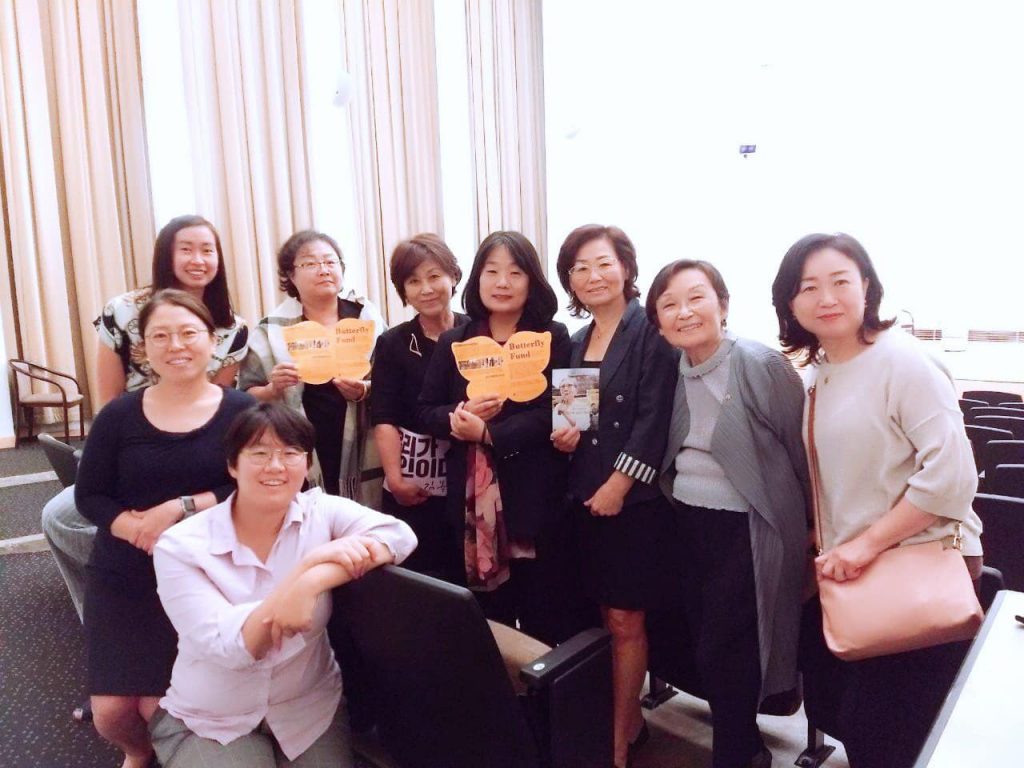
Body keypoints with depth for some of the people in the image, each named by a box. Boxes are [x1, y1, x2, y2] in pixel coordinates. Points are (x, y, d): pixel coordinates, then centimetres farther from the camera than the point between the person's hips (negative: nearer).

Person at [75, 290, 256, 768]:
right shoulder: (118, 416, -1)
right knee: (110, 713, 2)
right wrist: (140, 528, -19)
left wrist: (183, 507, -21)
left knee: (163, 707, -3)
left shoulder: (240, 411, -9)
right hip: (123, 580, 3)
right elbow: (88, 496, -1)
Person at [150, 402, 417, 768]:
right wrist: (308, 563, -33)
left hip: (310, 709, 2)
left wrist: (311, 583, -38)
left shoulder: (321, 511, -10)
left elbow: (399, 535, -26)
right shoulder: (180, 546, -15)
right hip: (208, 722, -1)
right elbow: (226, 647, -24)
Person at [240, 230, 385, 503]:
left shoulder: (366, 317, 3)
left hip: (361, 459, 1)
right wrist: (274, 389, -16)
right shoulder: (272, 328, 1)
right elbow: (248, 399, 4)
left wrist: (365, 391, -13)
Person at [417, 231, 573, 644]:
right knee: (486, 614, 12)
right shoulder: (453, 342, 8)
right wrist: (459, 415, -13)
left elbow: (553, 413, -10)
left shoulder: (554, 338, -1)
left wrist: (487, 432, -18)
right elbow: (425, 411, 8)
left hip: (534, 496, -2)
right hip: (473, 497, 3)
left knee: (542, 613, 8)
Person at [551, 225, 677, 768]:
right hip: (584, 496, 6)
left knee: (624, 621, 3)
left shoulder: (650, 333, -7)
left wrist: (619, 484, -17)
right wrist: (562, 434, -3)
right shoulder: (576, 341, 13)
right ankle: (630, 717, 32)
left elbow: (654, 418, -14)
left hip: (633, 498, -6)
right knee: (605, 616, 13)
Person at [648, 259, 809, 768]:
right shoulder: (674, 370, 2)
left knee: (723, 653, 0)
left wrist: (810, 525, -1)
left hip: (747, 527, -6)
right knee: (702, 641, 14)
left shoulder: (761, 365, -16)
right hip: (687, 521, 6)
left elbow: (802, 451, -9)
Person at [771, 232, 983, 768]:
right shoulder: (817, 374, 8)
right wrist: (828, 545, 7)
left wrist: (867, 543, -21)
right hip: (850, 573, 7)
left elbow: (952, 476, -23)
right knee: (840, 706, 17)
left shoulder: (904, 362, -16)